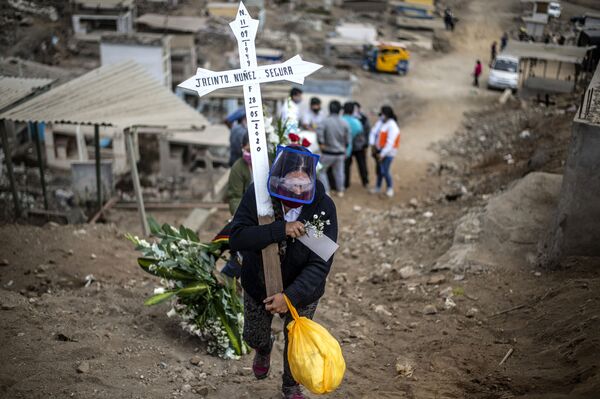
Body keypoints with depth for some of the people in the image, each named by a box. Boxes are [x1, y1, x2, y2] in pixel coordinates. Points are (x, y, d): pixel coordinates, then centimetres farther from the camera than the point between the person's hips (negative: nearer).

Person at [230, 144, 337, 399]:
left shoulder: (323, 207, -28)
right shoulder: (258, 194, -25)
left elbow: (320, 265, -28)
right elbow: (237, 237, -32)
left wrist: (291, 296, -40)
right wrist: (279, 230, -45)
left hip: (302, 290, -1)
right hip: (258, 284, 1)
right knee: (253, 336, 23)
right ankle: (263, 350, 62)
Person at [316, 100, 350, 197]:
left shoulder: (325, 121, -12)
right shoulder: (344, 124, -1)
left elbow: (319, 131, -30)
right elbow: (347, 140, 3)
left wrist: (321, 143, -19)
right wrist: (344, 150, 18)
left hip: (328, 153, -4)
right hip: (340, 153, 4)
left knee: (321, 171, 11)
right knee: (339, 172, 18)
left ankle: (326, 191, 5)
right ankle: (340, 191, 27)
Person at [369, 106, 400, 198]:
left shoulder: (392, 126, -21)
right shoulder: (380, 122, 0)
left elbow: (390, 143, -23)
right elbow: (373, 132, 5)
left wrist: (382, 154, -21)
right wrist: (372, 145, -6)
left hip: (388, 152, -7)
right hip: (379, 150, 7)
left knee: (384, 171, -7)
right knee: (379, 170, 14)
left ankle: (390, 188, 14)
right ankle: (378, 187, 28)